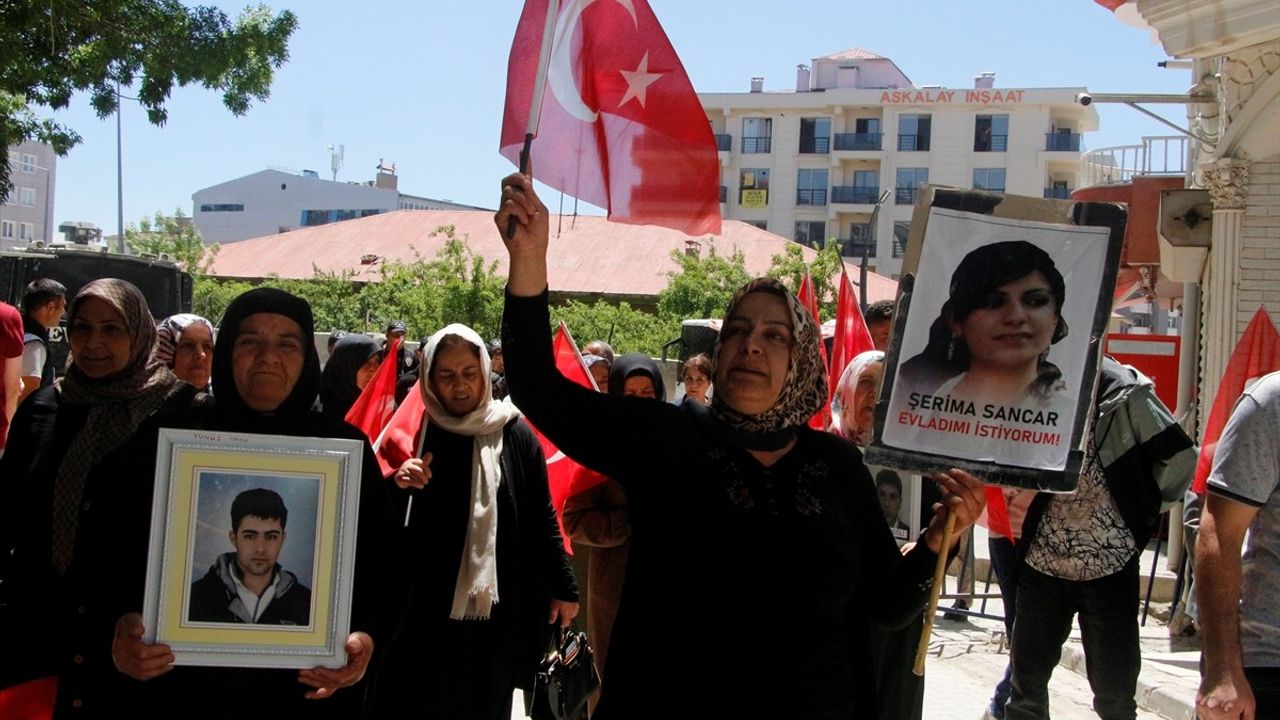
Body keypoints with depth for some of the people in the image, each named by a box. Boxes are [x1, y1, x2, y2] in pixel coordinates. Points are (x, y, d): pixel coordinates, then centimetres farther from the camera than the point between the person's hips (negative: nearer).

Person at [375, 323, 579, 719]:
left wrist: (563, 588, 6)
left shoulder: (515, 435, -2)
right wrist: (399, 488, -16)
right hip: (423, 616, 0)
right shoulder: (415, 435, -1)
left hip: (498, 617, 0)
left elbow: (542, 519, 4)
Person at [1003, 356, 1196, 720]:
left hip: (1111, 566, -3)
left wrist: (1142, 513, 1)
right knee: (1026, 686, 11)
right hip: (1042, 563, 3)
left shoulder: (1122, 391, -10)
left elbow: (1180, 457, -4)